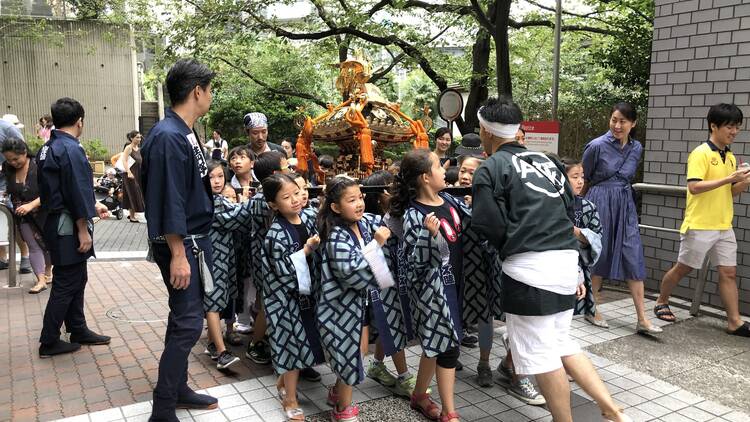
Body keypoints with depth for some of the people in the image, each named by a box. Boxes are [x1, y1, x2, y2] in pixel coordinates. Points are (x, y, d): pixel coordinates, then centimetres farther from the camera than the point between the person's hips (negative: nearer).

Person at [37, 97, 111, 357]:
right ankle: (49, 342, 10)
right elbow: (77, 192, -21)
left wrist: (92, 206, 24)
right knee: (66, 283, 0)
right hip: (68, 227, -9)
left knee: (77, 278, 17)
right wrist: (83, 230, -17)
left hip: (55, 222, 10)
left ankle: (78, 330, 27)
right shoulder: (71, 149, -19)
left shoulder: (46, 149, 11)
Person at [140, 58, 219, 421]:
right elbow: (168, 201, -23)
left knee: (183, 318, 17)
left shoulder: (184, 133, 9)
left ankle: (177, 390, 31)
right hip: (180, 244, -10)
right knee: (188, 323, -5)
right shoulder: (167, 136, -20)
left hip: (194, 239, 10)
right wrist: (178, 255, -23)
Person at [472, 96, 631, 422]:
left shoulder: (490, 169, -3)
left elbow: (490, 226, -11)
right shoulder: (546, 161, 18)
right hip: (566, 260, 8)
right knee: (561, 343, 21)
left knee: (540, 353, 6)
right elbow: (569, 204, 16)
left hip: (528, 267, -8)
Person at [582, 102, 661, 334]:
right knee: (598, 256, 4)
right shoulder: (597, 146, -9)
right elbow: (584, 179, 2)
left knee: (634, 259, 0)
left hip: (625, 205, 5)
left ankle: (642, 319, 3)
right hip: (600, 203, -4)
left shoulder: (636, 148, 6)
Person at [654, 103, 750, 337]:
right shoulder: (700, 154, -11)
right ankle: (661, 302, 25)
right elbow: (694, 187, -22)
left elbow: (731, 192, 17)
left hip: (724, 226, 7)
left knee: (729, 272, 5)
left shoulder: (730, 157, 12)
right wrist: (729, 178, -23)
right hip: (699, 226, -7)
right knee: (682, 268, 6)